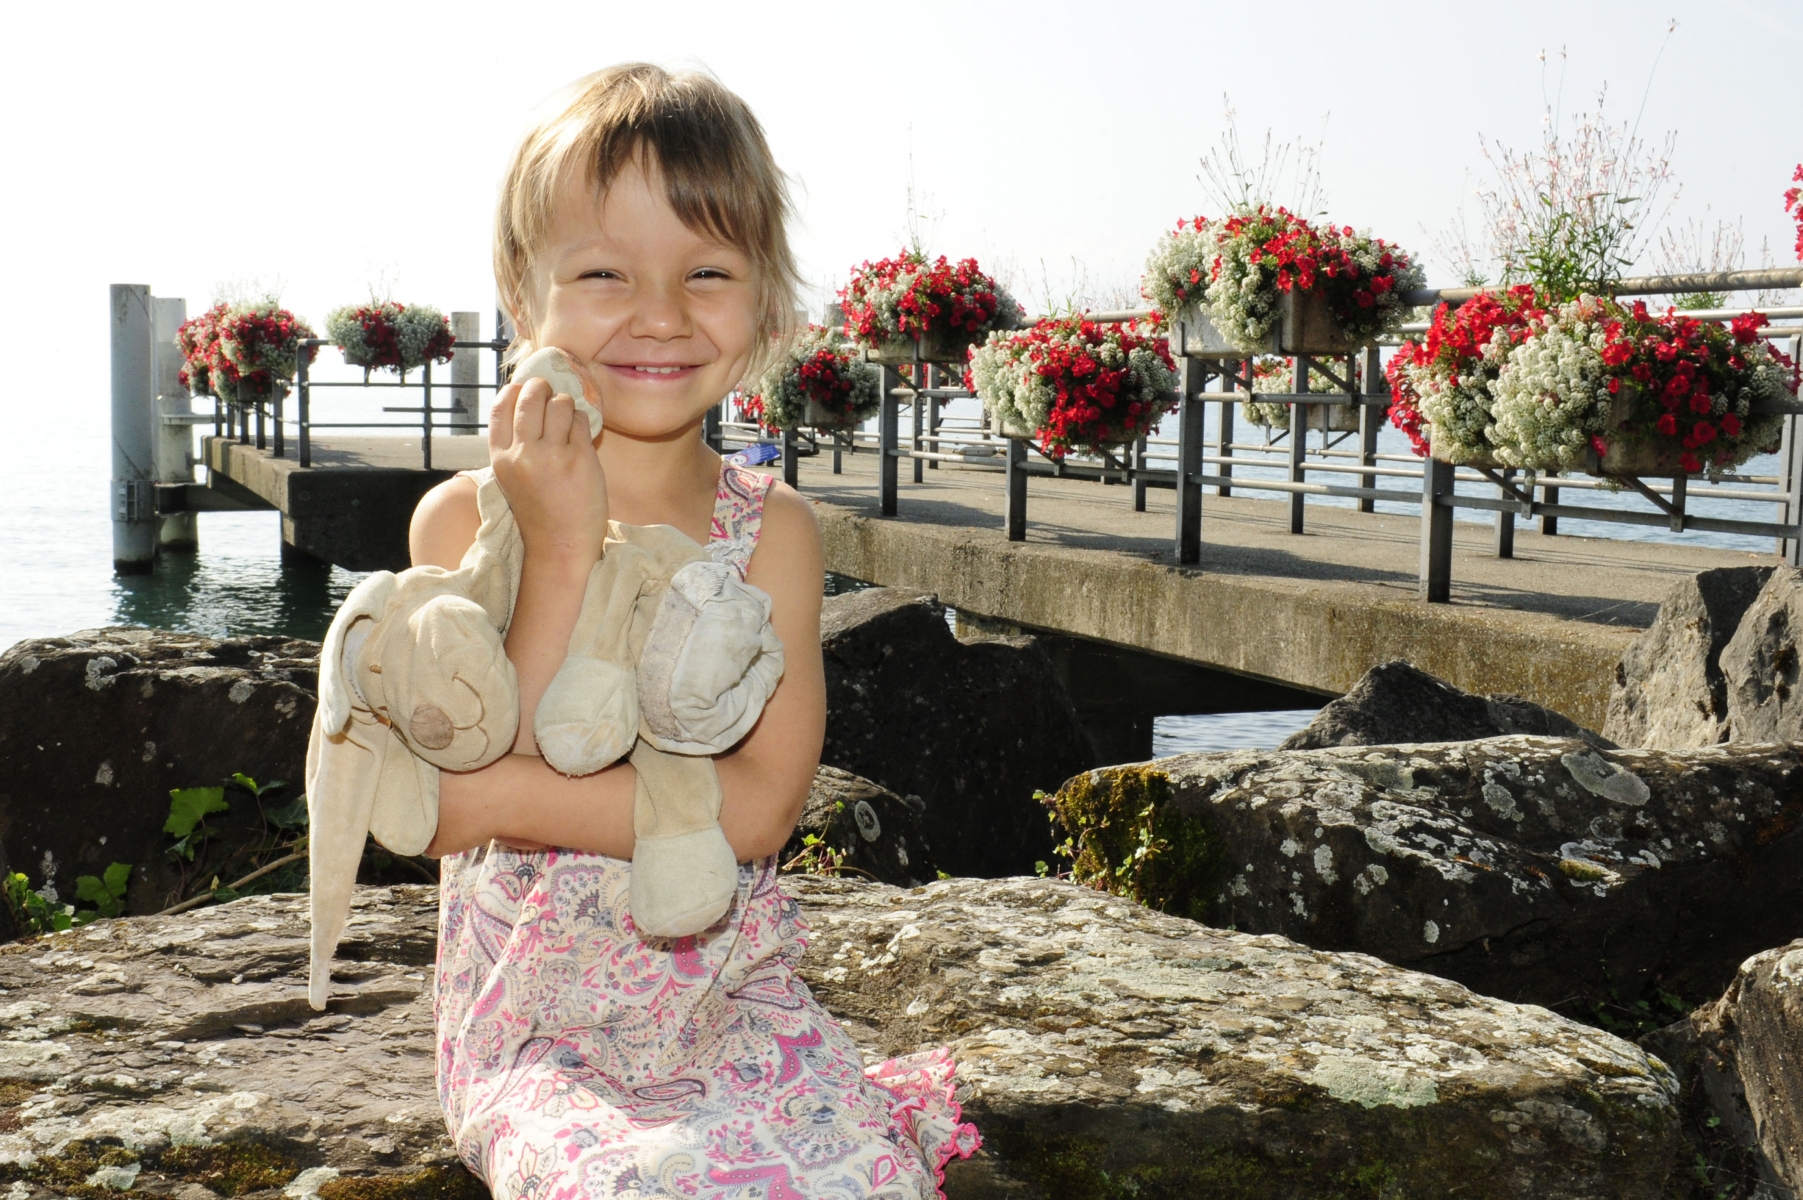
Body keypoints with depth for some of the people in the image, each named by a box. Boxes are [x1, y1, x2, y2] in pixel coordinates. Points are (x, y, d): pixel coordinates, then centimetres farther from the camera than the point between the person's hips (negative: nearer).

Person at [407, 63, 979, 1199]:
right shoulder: (464, 519, -6)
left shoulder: (774, 529, -3)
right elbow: (457, 817, -16)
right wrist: (560, 554, -21)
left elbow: (757, 809, -14)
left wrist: (499, 789, -21)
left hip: (739, 992, 2)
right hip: (538, 1015, -1)